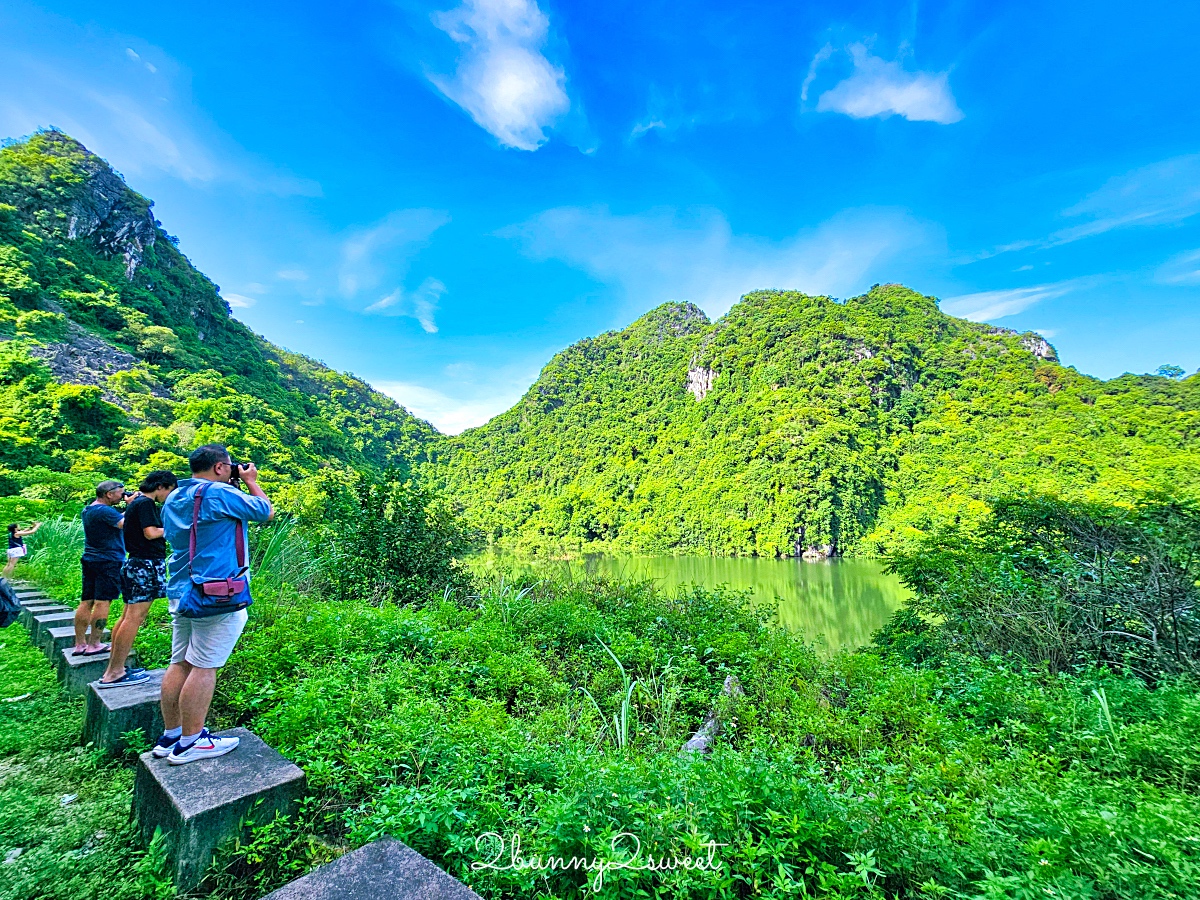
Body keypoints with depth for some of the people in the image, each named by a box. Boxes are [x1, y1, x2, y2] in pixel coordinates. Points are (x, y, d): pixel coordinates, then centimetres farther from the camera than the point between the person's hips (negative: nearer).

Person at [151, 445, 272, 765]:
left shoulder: (173, 499, 12)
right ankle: (190, 742, 10)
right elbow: (267, 512, -7)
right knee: (204, 667, 0)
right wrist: (251, 482, 8)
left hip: (181, 592, 9)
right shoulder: (220, 494, -16)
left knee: (180, 664, 15)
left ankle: (170, 736, 25)